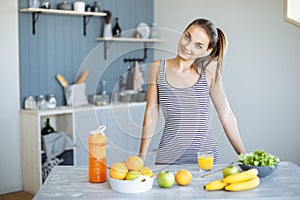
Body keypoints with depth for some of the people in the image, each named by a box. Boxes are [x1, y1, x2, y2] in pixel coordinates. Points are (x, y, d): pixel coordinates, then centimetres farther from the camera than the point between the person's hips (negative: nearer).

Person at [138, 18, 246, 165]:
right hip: (169, 157, 1)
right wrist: (141, 158, 3)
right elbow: (151, 115, 3)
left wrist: (244, 156, 3)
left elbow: (226, 115, 3)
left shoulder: (208, 69, -1)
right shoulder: (159, 68, 1)